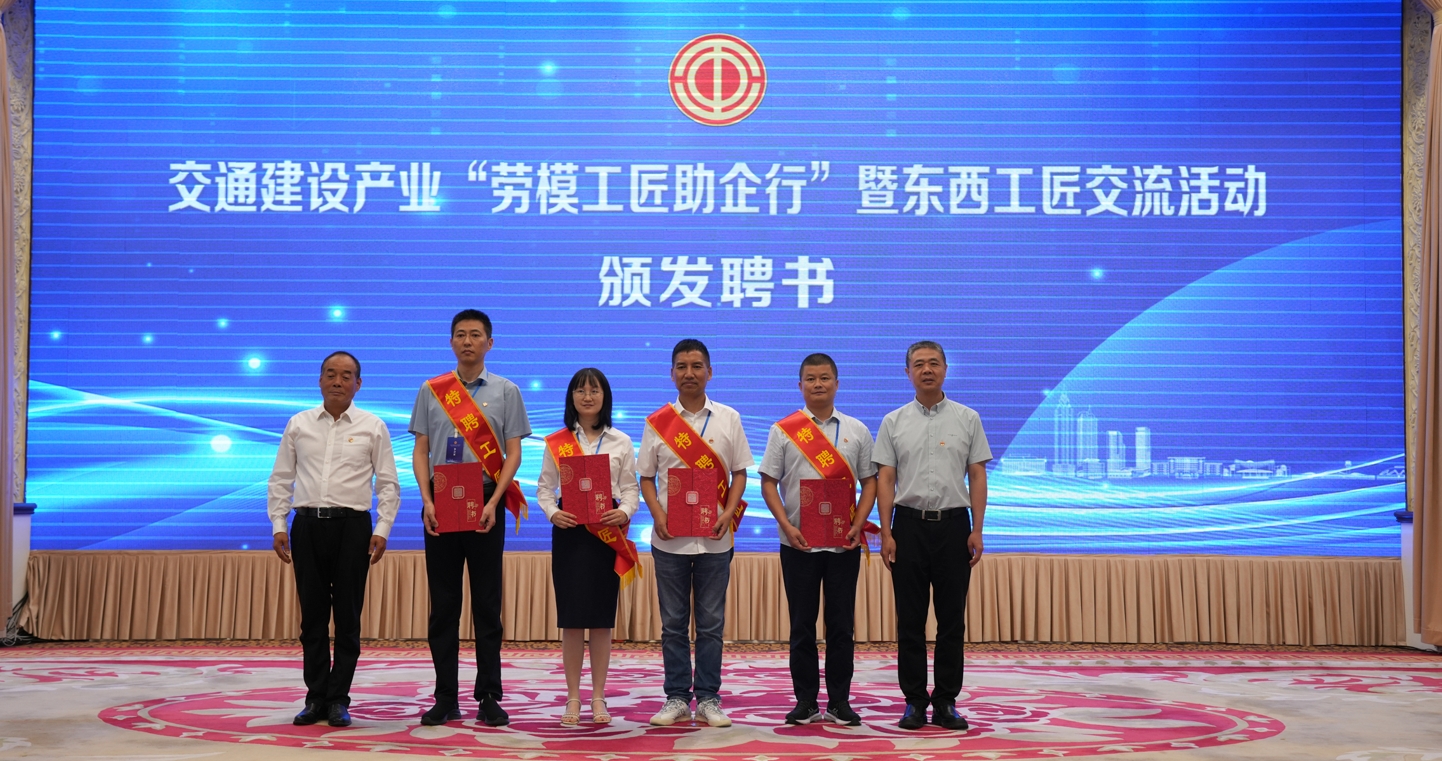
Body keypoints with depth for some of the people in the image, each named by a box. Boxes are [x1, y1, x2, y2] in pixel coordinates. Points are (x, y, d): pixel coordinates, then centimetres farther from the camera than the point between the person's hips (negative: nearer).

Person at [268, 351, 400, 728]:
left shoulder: (372, 427, 4)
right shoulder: (299, 424, 9)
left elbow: (388, 484, 3)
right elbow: (281, 478, 10)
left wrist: (382, 530, -6)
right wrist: (279, 526, 2)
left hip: (351, 526, -2)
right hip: (307, 525, 2)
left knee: (347, 617, 1)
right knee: (312, 615, 5)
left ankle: (338, 699, 8)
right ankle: (315, 697, 13)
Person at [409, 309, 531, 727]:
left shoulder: (505, 391, 6)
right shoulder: (431, 391, 9)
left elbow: (513, 454, 2)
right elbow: (421, 450, 7)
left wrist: (492, 503, -11)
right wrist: (427, 500, -7)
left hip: (485, 504, -1)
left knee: (487, 604, 1)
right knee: (443, 603, 4)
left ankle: (489, 697, 7)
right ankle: (446, 698, 10)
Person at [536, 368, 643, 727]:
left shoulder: (620, 442, 7)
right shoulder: (556, 442, 6)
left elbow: (631, 488, 5)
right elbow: (544, 487, 4)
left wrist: (624, 512, -15)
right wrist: (553, 513, -15)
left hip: (607, 533, 0)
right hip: (569, 530, 0)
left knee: (602, 617, 3)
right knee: (571, 616, 0)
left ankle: (598, 698, 12)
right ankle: (573, 698, 9)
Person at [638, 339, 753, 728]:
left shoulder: (728, 418, 4)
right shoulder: (657, 422, 4)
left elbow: (739, 473, 6)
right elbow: (646, 476, 6)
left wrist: (729, 514, -9)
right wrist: (658, 514, -10)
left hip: (714, 536, 0)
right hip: (670, 536, 0)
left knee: (711, 622, 4)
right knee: (673, 623, 6)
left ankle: (708, 698, 12)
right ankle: (676, 698, 14)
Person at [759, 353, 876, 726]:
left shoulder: (857, 431, 7)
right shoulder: (783, 430, 3)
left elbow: (869, 482, 7)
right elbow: (769, 483, 1)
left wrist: (858, 525, -7)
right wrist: (787, 526, -11)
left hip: (844, 542, 1)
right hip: (798, 542, -1)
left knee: (841, 624, 4)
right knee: (802, 625, 4)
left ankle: (839, 702, 12)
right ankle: (805, 702, 12)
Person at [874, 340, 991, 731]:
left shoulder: (967, 419, 5)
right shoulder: (894, 422, 5)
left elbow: (977, 477, 3)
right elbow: (884, 479, 2)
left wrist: (977, 531, -5)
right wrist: (886, 533, -6)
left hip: (953, 525, 0)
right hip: (909, 525, 0)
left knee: (952, 619, 3)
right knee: (910, 619, 3)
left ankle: (946, 702, 11)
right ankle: (914, 701, 11)